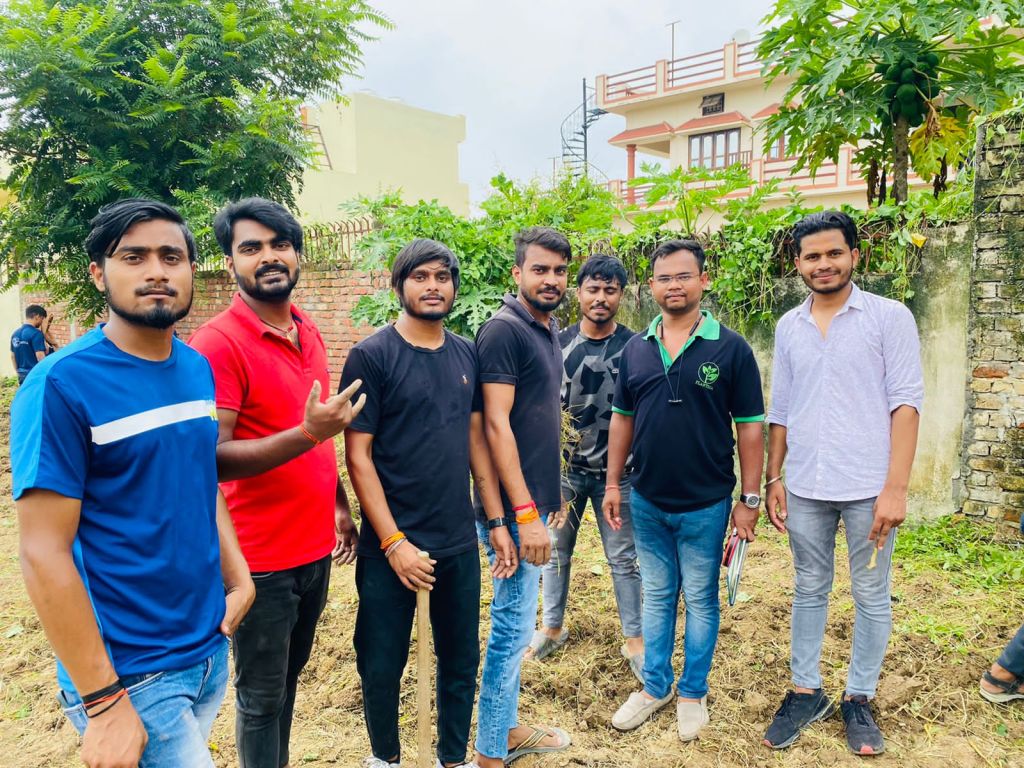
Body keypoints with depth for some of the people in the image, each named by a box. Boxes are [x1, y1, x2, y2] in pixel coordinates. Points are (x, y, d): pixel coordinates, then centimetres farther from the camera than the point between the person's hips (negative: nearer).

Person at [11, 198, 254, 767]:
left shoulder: (200, 370, 2)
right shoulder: (62, 384, -17)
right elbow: (44, 553, -18)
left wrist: (238, 577, 1)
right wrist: (104, 702, -17)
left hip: (213, 647, 6)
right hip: (131, 672, -6)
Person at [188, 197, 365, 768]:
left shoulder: (309, 333, 6)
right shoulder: (218, 344, -16)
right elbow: (211, 459, -21)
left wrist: (341, 507, 14)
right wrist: (307, 432, -31)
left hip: (317, 547, 7)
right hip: (262, 558, -7)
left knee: (290, 676, 22)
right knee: (262, 695, 10)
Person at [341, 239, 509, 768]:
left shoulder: (466, 354, 5)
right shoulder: (371, 356, -10)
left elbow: (476, 439, 10)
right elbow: (358, 456, -11)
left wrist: (497, 521, 6)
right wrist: (393, 542, -15)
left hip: (459, 542, 4)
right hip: (392, 544, -4)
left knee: (461, 661, 16)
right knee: (382, 665, 12)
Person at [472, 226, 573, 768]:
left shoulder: (550, 330, 12)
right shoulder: (504, 330, -15)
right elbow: (495, 424, -20)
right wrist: (524, 512, -21)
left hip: (536, 497, 9)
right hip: (514, 505, -9)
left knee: (516, 620, 18)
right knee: (514, 624, 0)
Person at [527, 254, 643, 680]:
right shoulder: (558, 343, 0)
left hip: (615, 469, -1)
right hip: (565, 466, 2)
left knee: (624, 557, 9)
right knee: (555, 550, 13)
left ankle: (634, 639, 24)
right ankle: (552, 628, 32)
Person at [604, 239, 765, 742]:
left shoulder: (730, 348, -8)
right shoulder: (636, 350, 3)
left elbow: (750, 427, -7)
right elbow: (622, 418, 9)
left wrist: (749, 499, -9)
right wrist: (613, 483, 6)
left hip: (706, 504, -3)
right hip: (647, 502, 4)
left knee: (700, 600, 12)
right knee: (656, 596, 17)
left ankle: (693, 693, 30)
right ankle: (655, 685, 33)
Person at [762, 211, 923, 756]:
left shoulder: (890, 317, -4)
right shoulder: (788, 327, 7)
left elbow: (905, 404, -9)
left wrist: (895, 488, -14)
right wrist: (773, 478, 8)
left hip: (867, 488, -3)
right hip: (804, 489, 3)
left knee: (872, 598, 10)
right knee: (809, 591, 14)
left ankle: (858, 699, 27)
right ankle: (806, 691, 29)